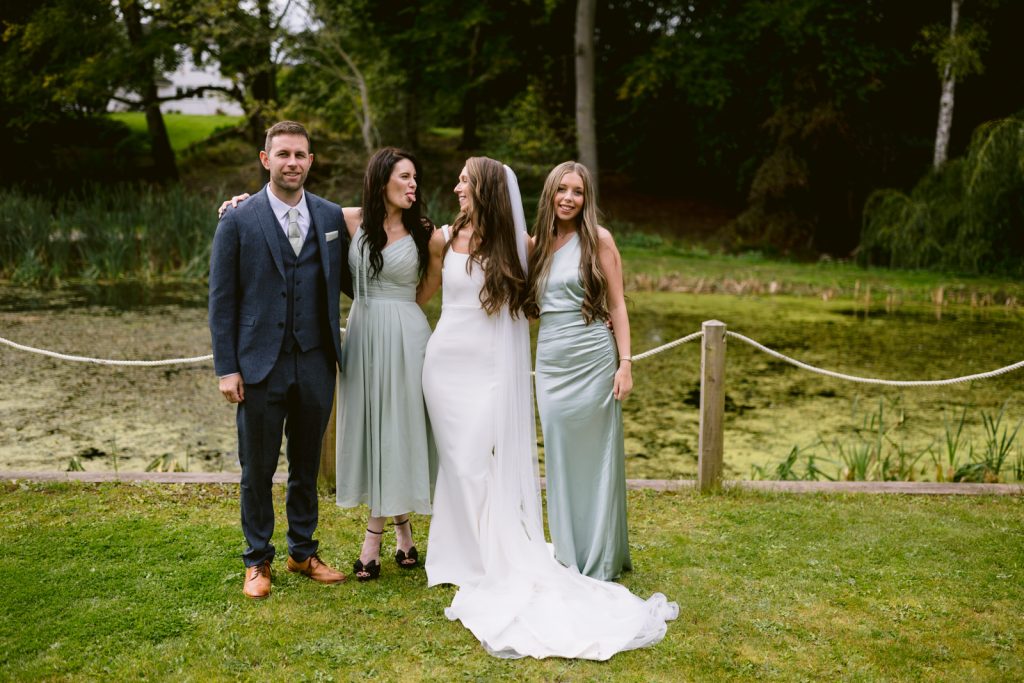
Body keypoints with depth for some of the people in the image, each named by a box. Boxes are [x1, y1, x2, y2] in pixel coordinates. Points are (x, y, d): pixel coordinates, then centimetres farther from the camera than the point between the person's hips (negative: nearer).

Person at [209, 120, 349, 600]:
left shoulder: (331, 216, 5)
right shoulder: (238, 222, -4)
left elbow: (347, 282, 14)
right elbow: (222, 300, -4)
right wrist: (226, 368, -8)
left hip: (315, 363, 3)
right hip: (260, 365, -2)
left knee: (306, 466, 15)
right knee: (258, 470, 9)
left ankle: (303, 552, 32)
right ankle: (258, 560, 26)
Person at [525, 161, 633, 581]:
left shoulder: (598, 239, -1)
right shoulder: (536, 244, 10)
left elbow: (616, 304, -3)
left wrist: (625, 363, -8)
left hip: (593, 360, -4)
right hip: (550, 363, 4)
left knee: (595, 458, 3)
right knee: (559, 459, 8)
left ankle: (600, 561, 16)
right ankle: (568, 558, 22)